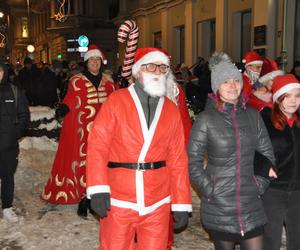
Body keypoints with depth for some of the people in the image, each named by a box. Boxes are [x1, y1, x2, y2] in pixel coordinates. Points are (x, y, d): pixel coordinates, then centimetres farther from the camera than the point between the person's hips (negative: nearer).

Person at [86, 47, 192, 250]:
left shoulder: (172, 110, 6)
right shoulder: (116, 100, -3)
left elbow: (178, 159, 4)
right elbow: (97, 145, -8)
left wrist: (181, 204, 3)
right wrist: (98, 188, -17)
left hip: (158, 203, 3)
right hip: (118, 201, -2)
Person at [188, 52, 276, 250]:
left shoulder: (253, 115, 4)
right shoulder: (206, 119, -6)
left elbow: (268, 154, 11)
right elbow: (193, 161, -5)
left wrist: (260, 186, 4)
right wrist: (209, 191, -9)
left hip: (251, 205, 3)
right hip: (218, 206, -3)